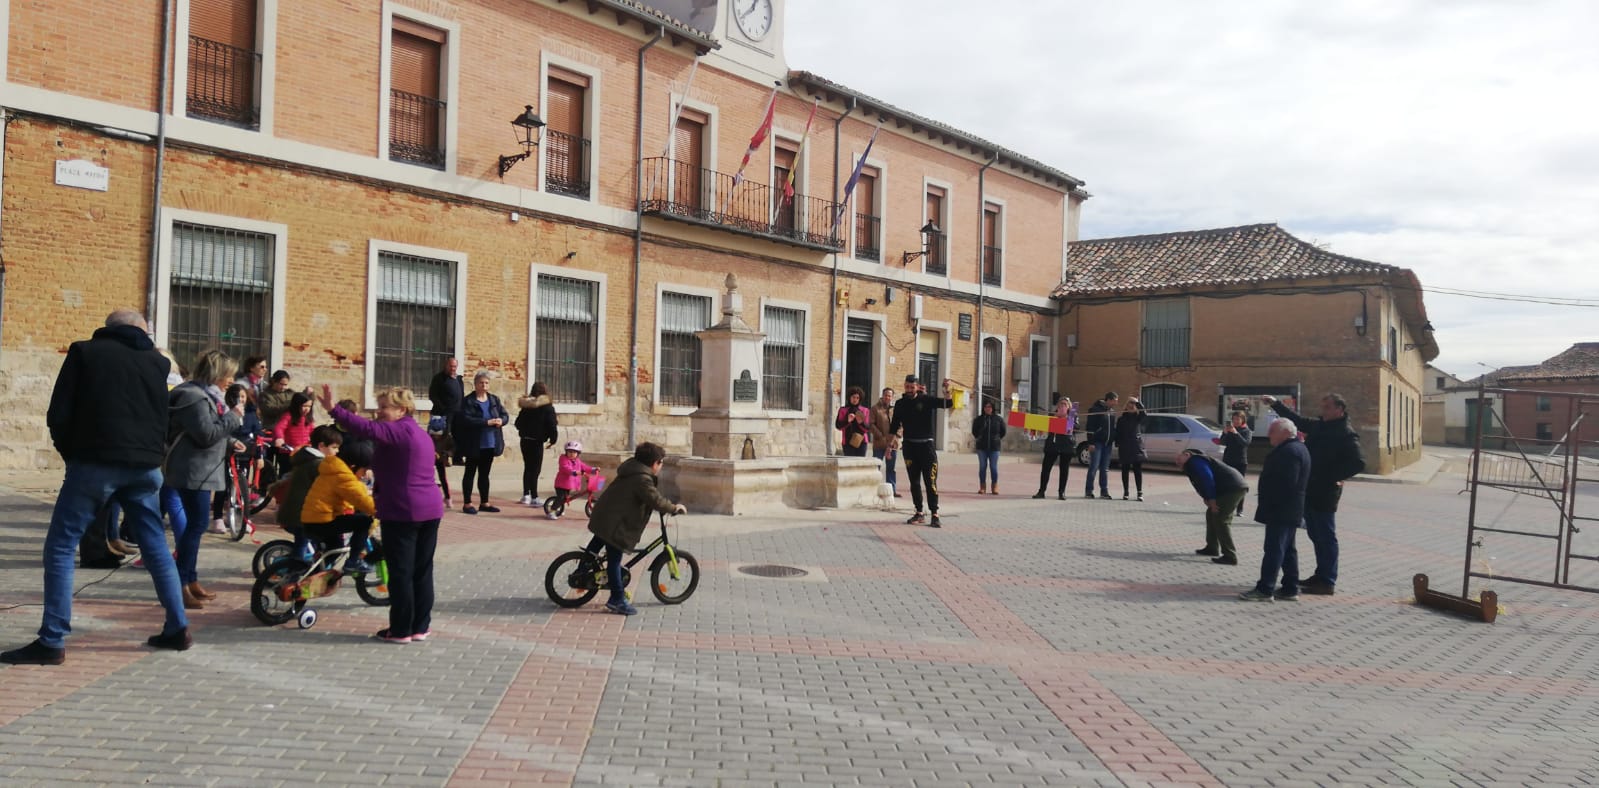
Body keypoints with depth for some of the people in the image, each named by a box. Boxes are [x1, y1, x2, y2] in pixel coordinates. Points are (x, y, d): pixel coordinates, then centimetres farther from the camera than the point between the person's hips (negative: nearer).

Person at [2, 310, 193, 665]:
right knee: (155, 546, 12)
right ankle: (177, 628, 12)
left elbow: (58, 414, 1)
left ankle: (52, 642, 0)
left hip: (95, 463, -4)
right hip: (144, 466, 4)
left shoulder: (85, 352, 3)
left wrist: (71, 454, 12)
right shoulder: (156, 361, 13)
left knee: (60, 548, 3)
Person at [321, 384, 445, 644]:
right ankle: (421, 626, 18)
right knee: (422, 571, 12)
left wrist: (333, 409, -29)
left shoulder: (398, 431, -12)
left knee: (400, 573, 0)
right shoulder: (420, 433, 18)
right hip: (430, 510, 9)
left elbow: (367, 429, -27)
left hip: (401, 512, -9)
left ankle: (400, 630, 6)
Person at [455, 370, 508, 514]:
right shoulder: (468, 401, -8)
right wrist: (487, 422, -26)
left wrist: (501, 420, -14)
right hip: (474, 445, -6)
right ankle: (467, 504, 10)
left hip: (490, 444, 6)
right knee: (470, 473, 4)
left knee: (484, 474, 14)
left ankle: (484, 503, 21)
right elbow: (466, 420, -20)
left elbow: (505, 415, 10)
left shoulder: (494, 400, 10)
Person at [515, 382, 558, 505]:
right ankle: (534, 498, -5)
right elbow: (552, 425, -12)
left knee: (528, 468, 16)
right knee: (535, 469, -4)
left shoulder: (526, 406, 9)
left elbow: (518, 423, 11)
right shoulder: (547, 407, -8)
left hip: (525, 440, 6)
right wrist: (552, 440, -2)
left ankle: (526, 495, 22)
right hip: (537, 442, -6)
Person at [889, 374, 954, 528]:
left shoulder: (926, 399, -2)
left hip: (926, 445, -3)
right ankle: (919, 513, 16)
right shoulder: (900, 404, 7)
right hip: (910, 446, 3)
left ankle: (935, 515, -6)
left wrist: (947, 389, -29)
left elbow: (948, 403, -12)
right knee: (914, 482, 8)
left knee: (930, 481, -7)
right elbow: (894, 426, 11)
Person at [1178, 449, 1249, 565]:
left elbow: (1207, 479, -18)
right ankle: (1212, 548, 27)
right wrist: (1207, 499, 5)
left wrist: (1211, 500, -18)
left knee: (1221, 520, -11)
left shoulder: (1194, 461, -5)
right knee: (1211, 514, 19)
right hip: (1236, 487, 11)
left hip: (1232, 488, -11)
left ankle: (1230, 556, -13)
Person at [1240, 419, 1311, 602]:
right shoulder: (1298, 448, 17)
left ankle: (1265, 590, -9)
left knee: (1274, 548, -9)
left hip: (1280, 510, -11)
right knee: (1287, 549, 13)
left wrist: (1269, 504, -19)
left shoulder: (1289, 451, -17)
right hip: (1291, 509, 11)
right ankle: (1290, 589, 18)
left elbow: (1286, 483, -24)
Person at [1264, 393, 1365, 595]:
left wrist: (1334, 477, -16)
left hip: (1324, 494, -8)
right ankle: (1321, 575, 27)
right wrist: (1275, 404, 20)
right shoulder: (1318, 426, 11)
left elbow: (1358, 463, -19)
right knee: (1316, 535, 16)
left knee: (1326, 537, -2)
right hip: (1310, 491, 8)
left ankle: (1327, 581, 3)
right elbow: (1297, 420, 24)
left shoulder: (1346, 434, -12)